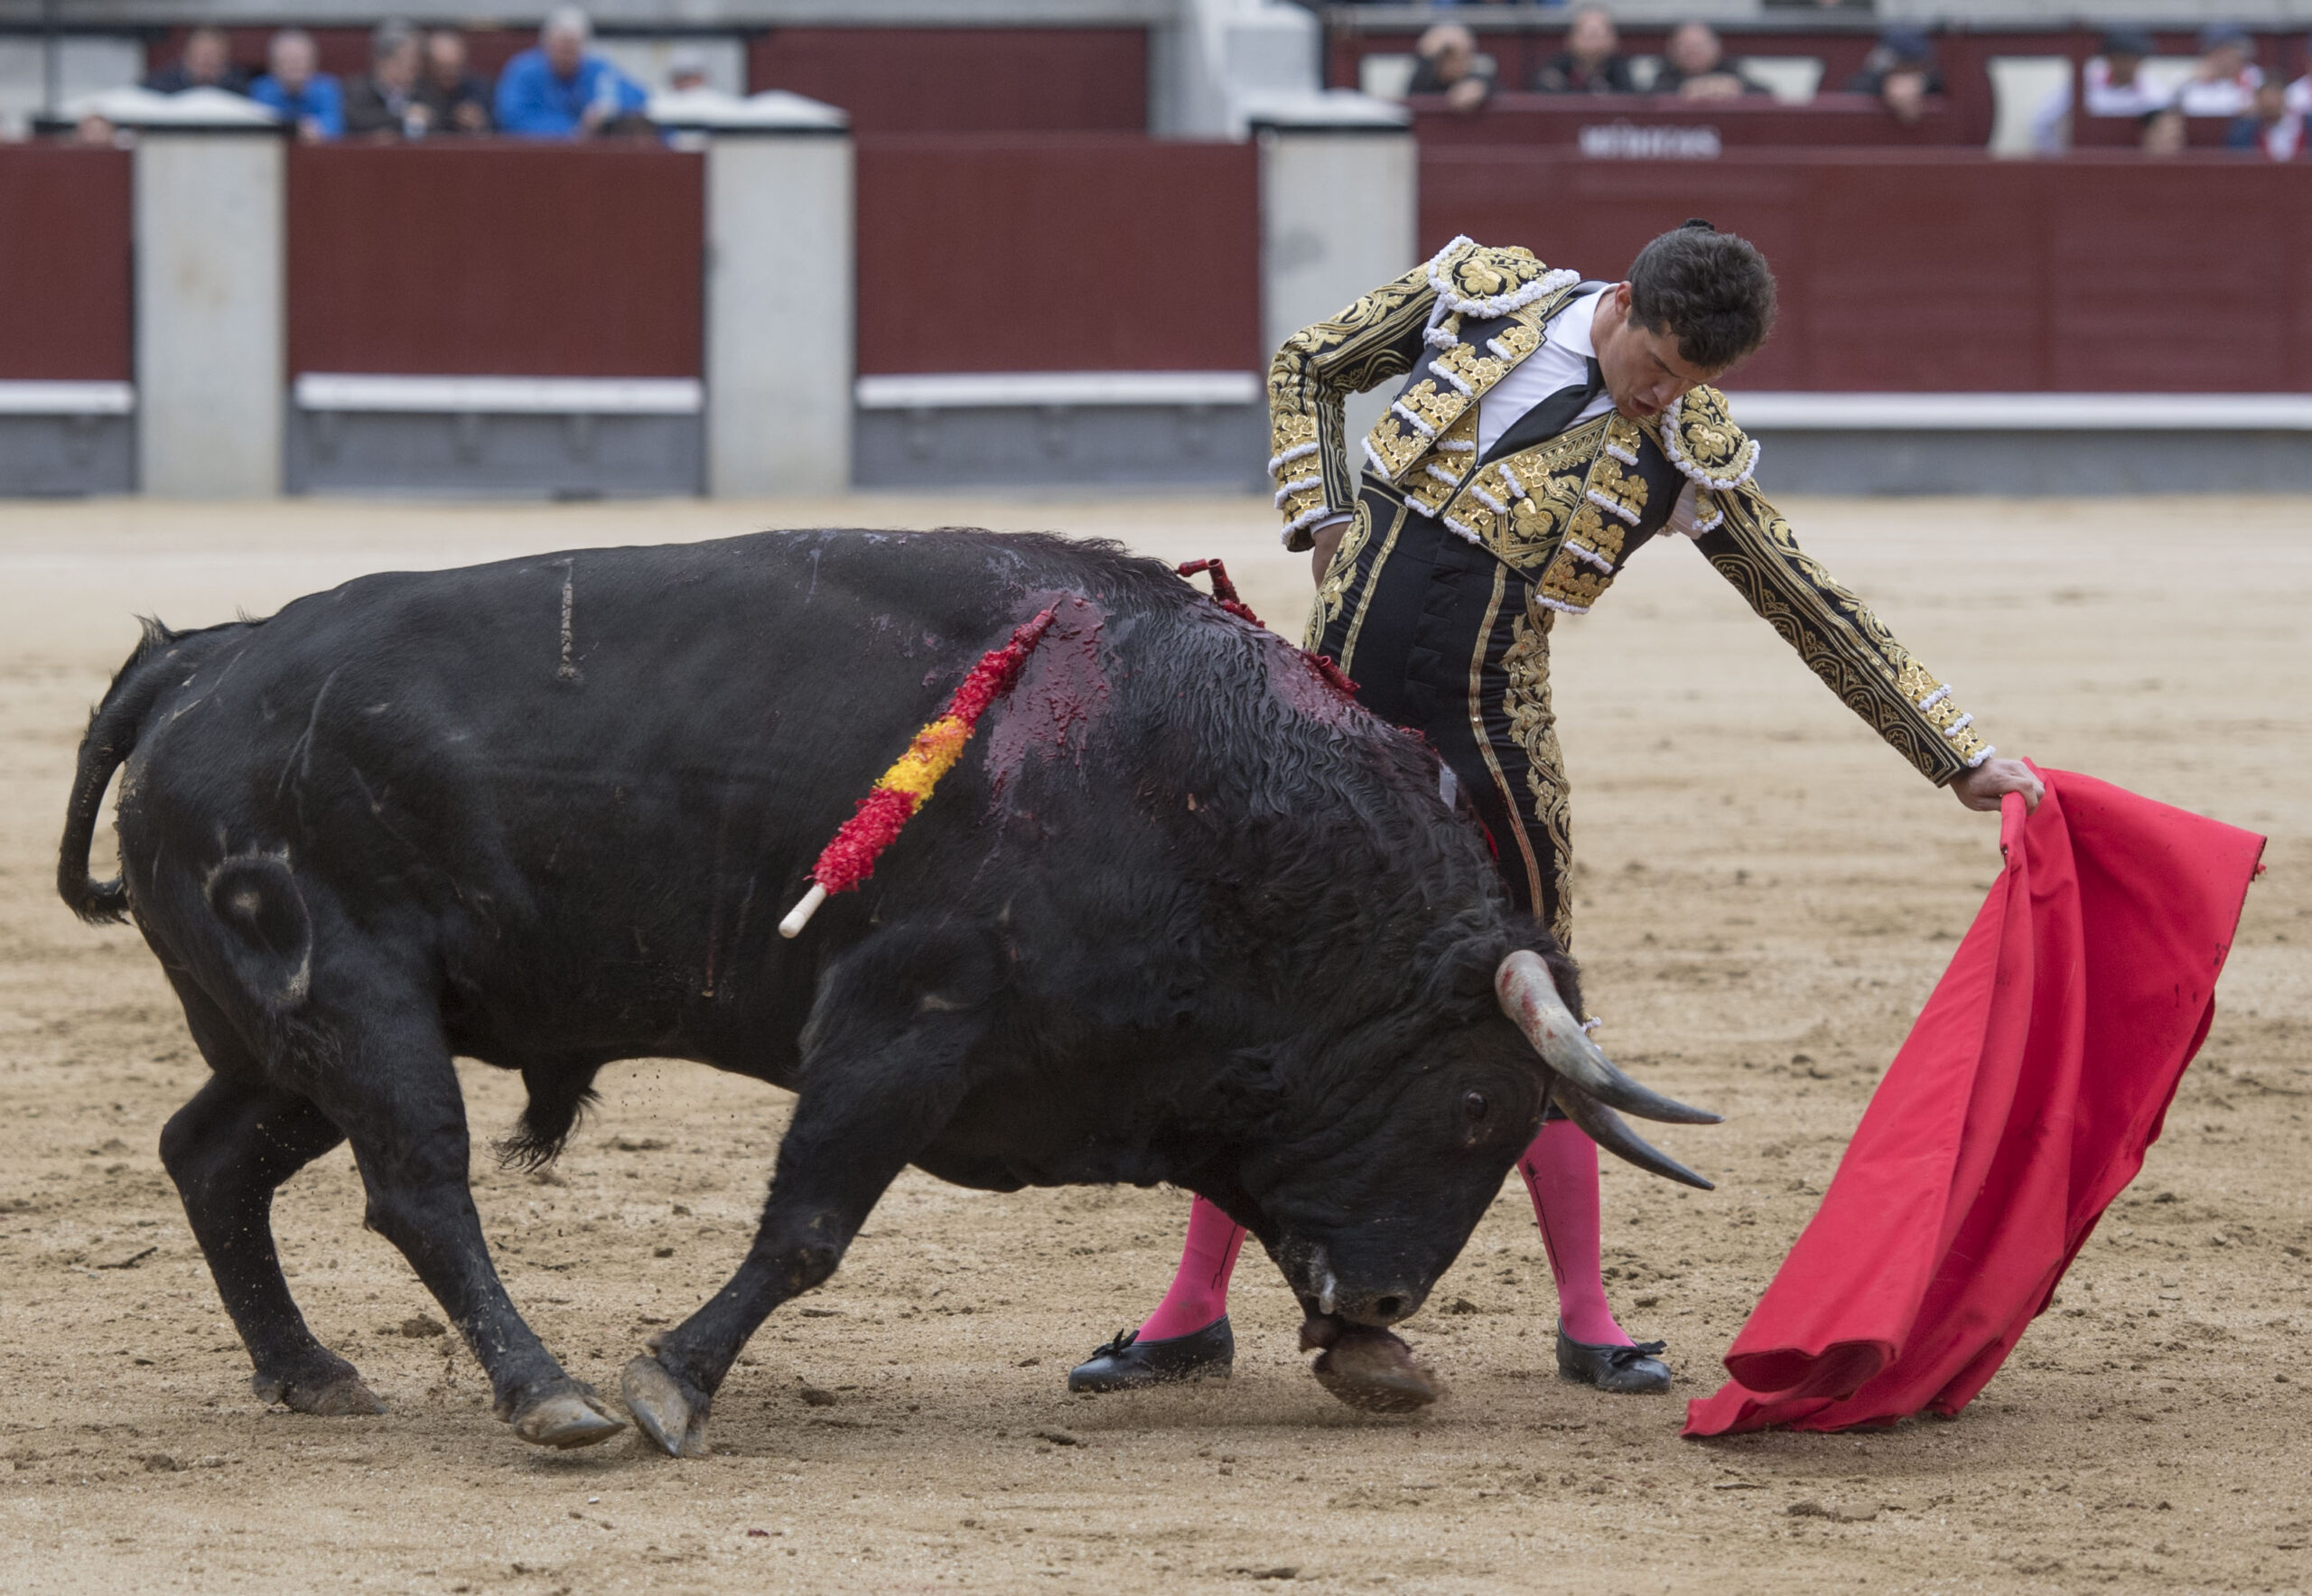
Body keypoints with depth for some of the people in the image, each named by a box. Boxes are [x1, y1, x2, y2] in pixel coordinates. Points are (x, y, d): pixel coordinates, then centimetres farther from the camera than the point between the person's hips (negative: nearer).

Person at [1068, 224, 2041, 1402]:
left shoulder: (1692, 456, -5)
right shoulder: (1480, 293, -2)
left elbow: (1822, 620, 1)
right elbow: (1304, 370, 12)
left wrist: (1963, 760, 1)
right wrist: (1326, 527, -1)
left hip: (1486, 737, -1)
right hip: (1337, 698, 1)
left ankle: (1587, 1319, 15)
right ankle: (1193, 1312, 10)